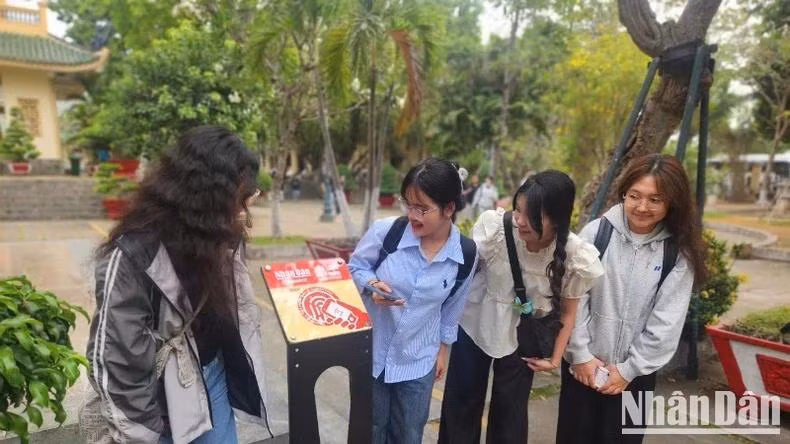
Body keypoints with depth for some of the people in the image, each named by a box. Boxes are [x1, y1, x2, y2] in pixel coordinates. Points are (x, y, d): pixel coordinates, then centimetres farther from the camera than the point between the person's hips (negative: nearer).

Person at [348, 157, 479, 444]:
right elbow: (354, 267, -4)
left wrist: (443, 347, 12)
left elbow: (452, 305, 2)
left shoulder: (466, 254, -14)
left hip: (418, 359, 1)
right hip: (371, 350, 0)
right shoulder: (385, 231, -21)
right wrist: (371, 285, -24)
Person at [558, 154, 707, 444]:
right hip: (583, 364, 0)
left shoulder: (679, 252, -6)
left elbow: (667, 323, -6)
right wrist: (580, 353, -8)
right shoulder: (596, 232, -10)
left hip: (637, 371, 1)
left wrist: (629, 369, -6)